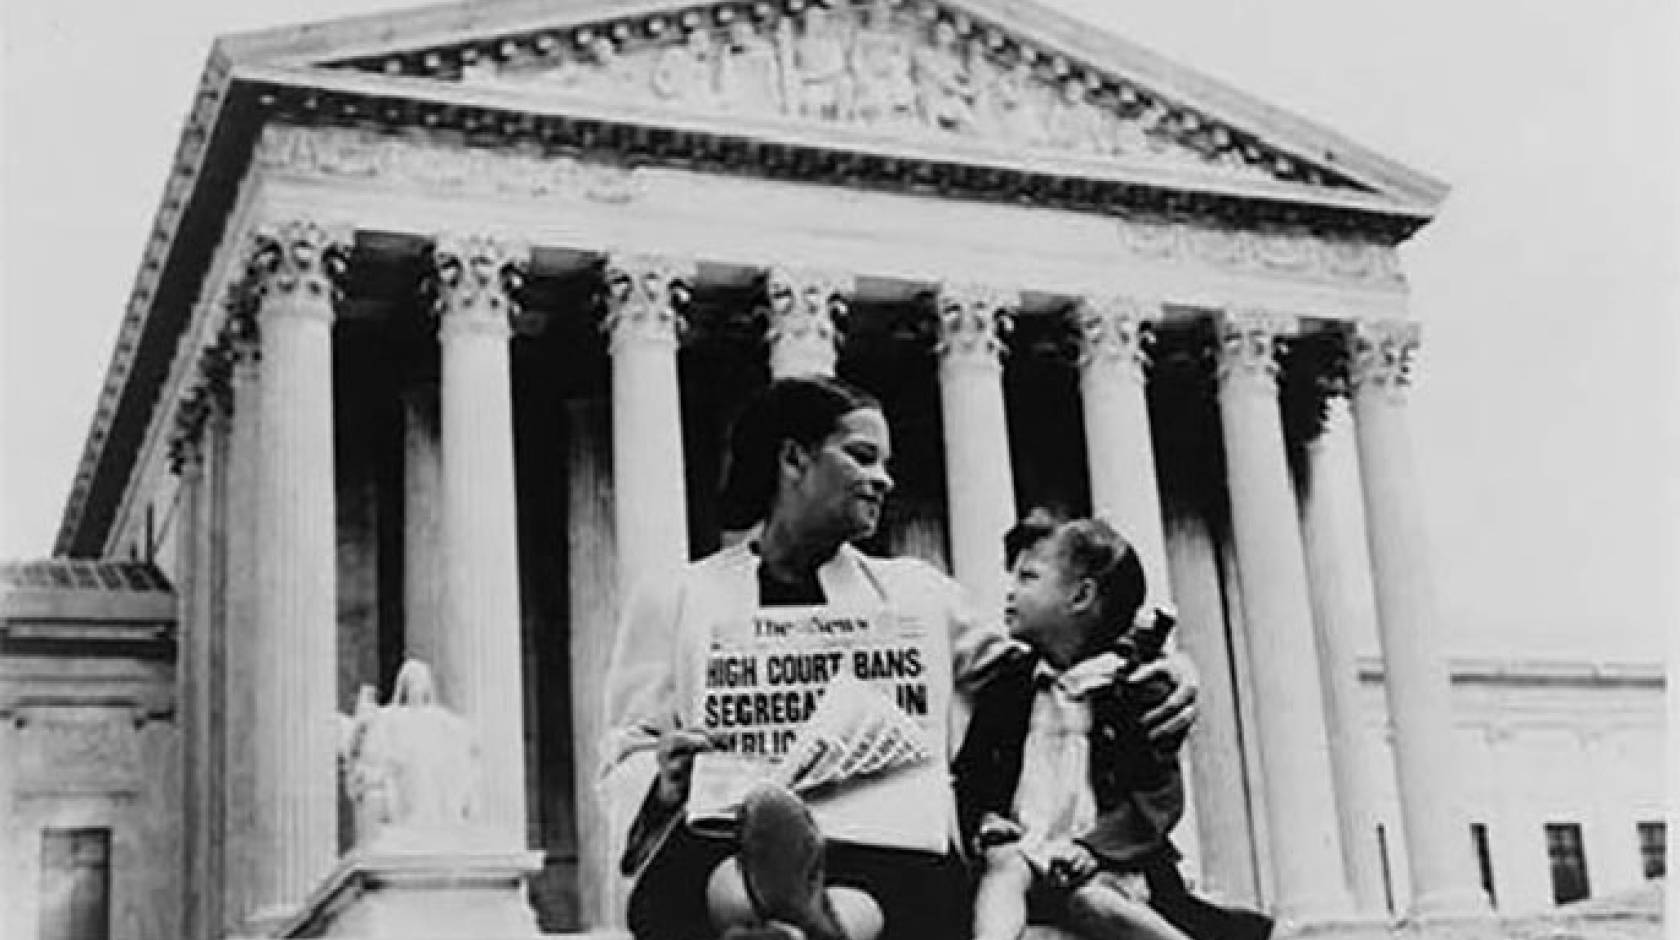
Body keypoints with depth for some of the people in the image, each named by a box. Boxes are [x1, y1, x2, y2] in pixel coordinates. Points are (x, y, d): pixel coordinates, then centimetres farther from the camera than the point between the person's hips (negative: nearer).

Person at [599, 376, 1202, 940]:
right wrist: (663, 783, -10)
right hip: (719, 854, -1)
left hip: (891, 849, 1)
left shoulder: (915, 593, 27)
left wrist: (1159, 669, 8)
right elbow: (626, 760, 15)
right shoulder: (673, 603, 19)